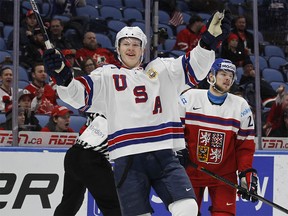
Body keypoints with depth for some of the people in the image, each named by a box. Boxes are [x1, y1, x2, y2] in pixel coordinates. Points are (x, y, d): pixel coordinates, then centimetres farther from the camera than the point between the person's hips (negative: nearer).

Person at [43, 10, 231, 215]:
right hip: (127, 158, -2)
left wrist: (209, 40, -8)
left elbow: (194, 68, 9)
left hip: (164, 155, 2)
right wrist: (63, 76, -21)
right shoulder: (107, 75, 10)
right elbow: (79, 95, -1)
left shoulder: (161, 69, 16)